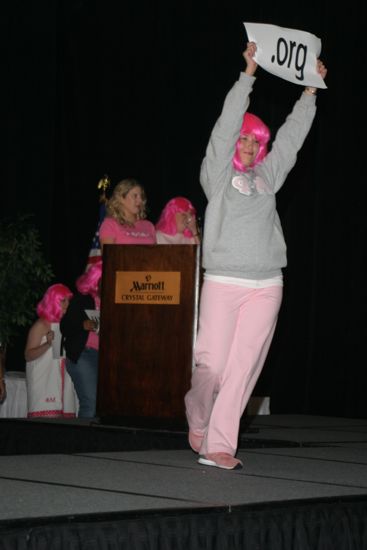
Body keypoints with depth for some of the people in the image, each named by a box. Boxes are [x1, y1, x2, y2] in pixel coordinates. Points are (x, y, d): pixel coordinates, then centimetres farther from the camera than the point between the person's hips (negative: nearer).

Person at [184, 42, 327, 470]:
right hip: (223, 282, -4)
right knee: (212, 364, -7)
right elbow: (227, 124, -5)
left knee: (243, 368, -2)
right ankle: (197, 422, 22)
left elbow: (292, 134, 23)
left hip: (266, 286, 4)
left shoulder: (267, 174, 17)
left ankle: (217, 446, 1)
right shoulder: (217, 172, 5)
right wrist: (248, 73, -10)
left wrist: (311, 89, 22)